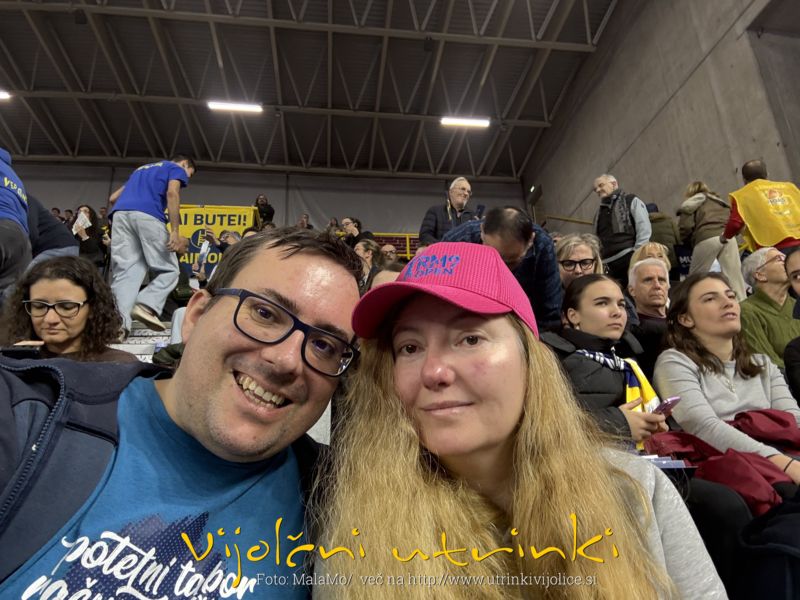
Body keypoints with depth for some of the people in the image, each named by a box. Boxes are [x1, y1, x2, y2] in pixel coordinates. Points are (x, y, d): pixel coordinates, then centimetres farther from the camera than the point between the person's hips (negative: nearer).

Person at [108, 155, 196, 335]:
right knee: (169, 270, 3)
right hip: (147, 215, -6)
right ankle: (146, 305, -18)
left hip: (120, 214, 6)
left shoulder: (141, 169, 37)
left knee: (125, 271, -1)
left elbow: (113, 198, 32)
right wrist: (175, 231, -9)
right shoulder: (177, 169, 18)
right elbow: (172, 193, -3)